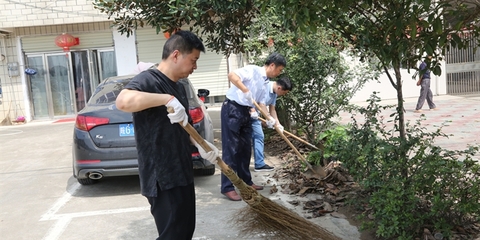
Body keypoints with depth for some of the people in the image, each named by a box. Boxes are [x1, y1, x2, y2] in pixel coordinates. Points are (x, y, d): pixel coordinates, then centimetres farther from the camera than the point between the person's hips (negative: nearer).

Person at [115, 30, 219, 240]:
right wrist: (168, 99, -37)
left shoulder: (178, 88, 13)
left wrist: (200, 144, 5)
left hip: (182, 174, 9)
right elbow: (123, 101, -38)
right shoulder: (148, 80, -16)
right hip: (162, 179, -9)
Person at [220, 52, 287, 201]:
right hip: (232, 109, -9)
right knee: (231, 148, -8)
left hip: (246, 112, 9)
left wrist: (270, 119, -4)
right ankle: (227, 187, -2)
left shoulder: (265, 84, 15)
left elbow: (261, 104, 11)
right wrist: (246, 91, -28)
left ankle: (246, 181, 25)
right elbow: (232, 75, -23)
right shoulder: (252, 70, -10)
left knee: (245, 148, 13)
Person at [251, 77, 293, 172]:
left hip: (255, 115, 9)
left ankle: (260, 164, 13)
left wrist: (278, 124, 7)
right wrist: (252, 111, -30)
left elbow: (272, 109, 12)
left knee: (259, 136, 8)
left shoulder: (274, 94, 5)